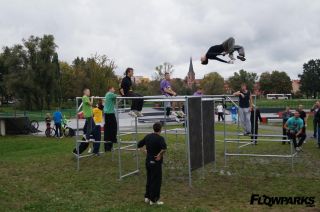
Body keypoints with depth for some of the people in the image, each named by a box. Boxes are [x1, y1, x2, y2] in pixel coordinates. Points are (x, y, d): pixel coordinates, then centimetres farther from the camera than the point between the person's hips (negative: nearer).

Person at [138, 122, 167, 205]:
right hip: (156, 162, -7)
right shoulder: (160, 138, -17)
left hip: (148, 161, 7)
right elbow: (164, 148, -36)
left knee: (149, 179, 19)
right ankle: (153, 200, 8)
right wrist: (160, 155, -21)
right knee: (156, 181, 3)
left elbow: (139, 145, 13)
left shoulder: (147, 136, 3)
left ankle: (147, 197, 24)